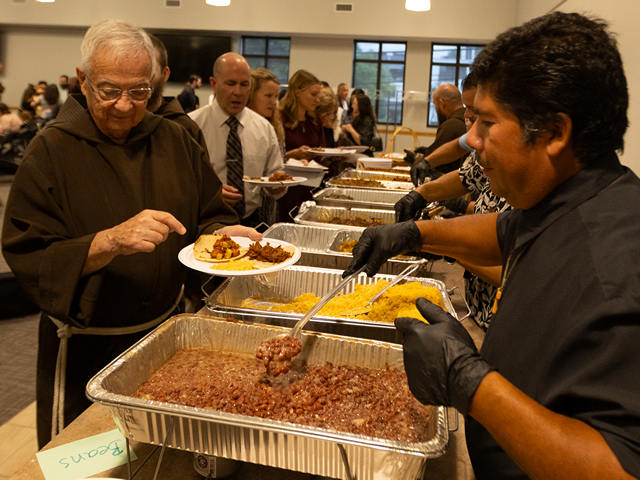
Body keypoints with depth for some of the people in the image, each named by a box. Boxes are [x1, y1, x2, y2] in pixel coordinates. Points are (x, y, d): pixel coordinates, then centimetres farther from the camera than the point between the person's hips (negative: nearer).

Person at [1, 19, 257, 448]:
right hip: (84, 350, -3)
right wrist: (111, 241, -32)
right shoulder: (51, 151, -11)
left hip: (165, 329, 4)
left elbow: (211, 215, 6)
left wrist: (221, 234, -16)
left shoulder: (175, 141, 1)